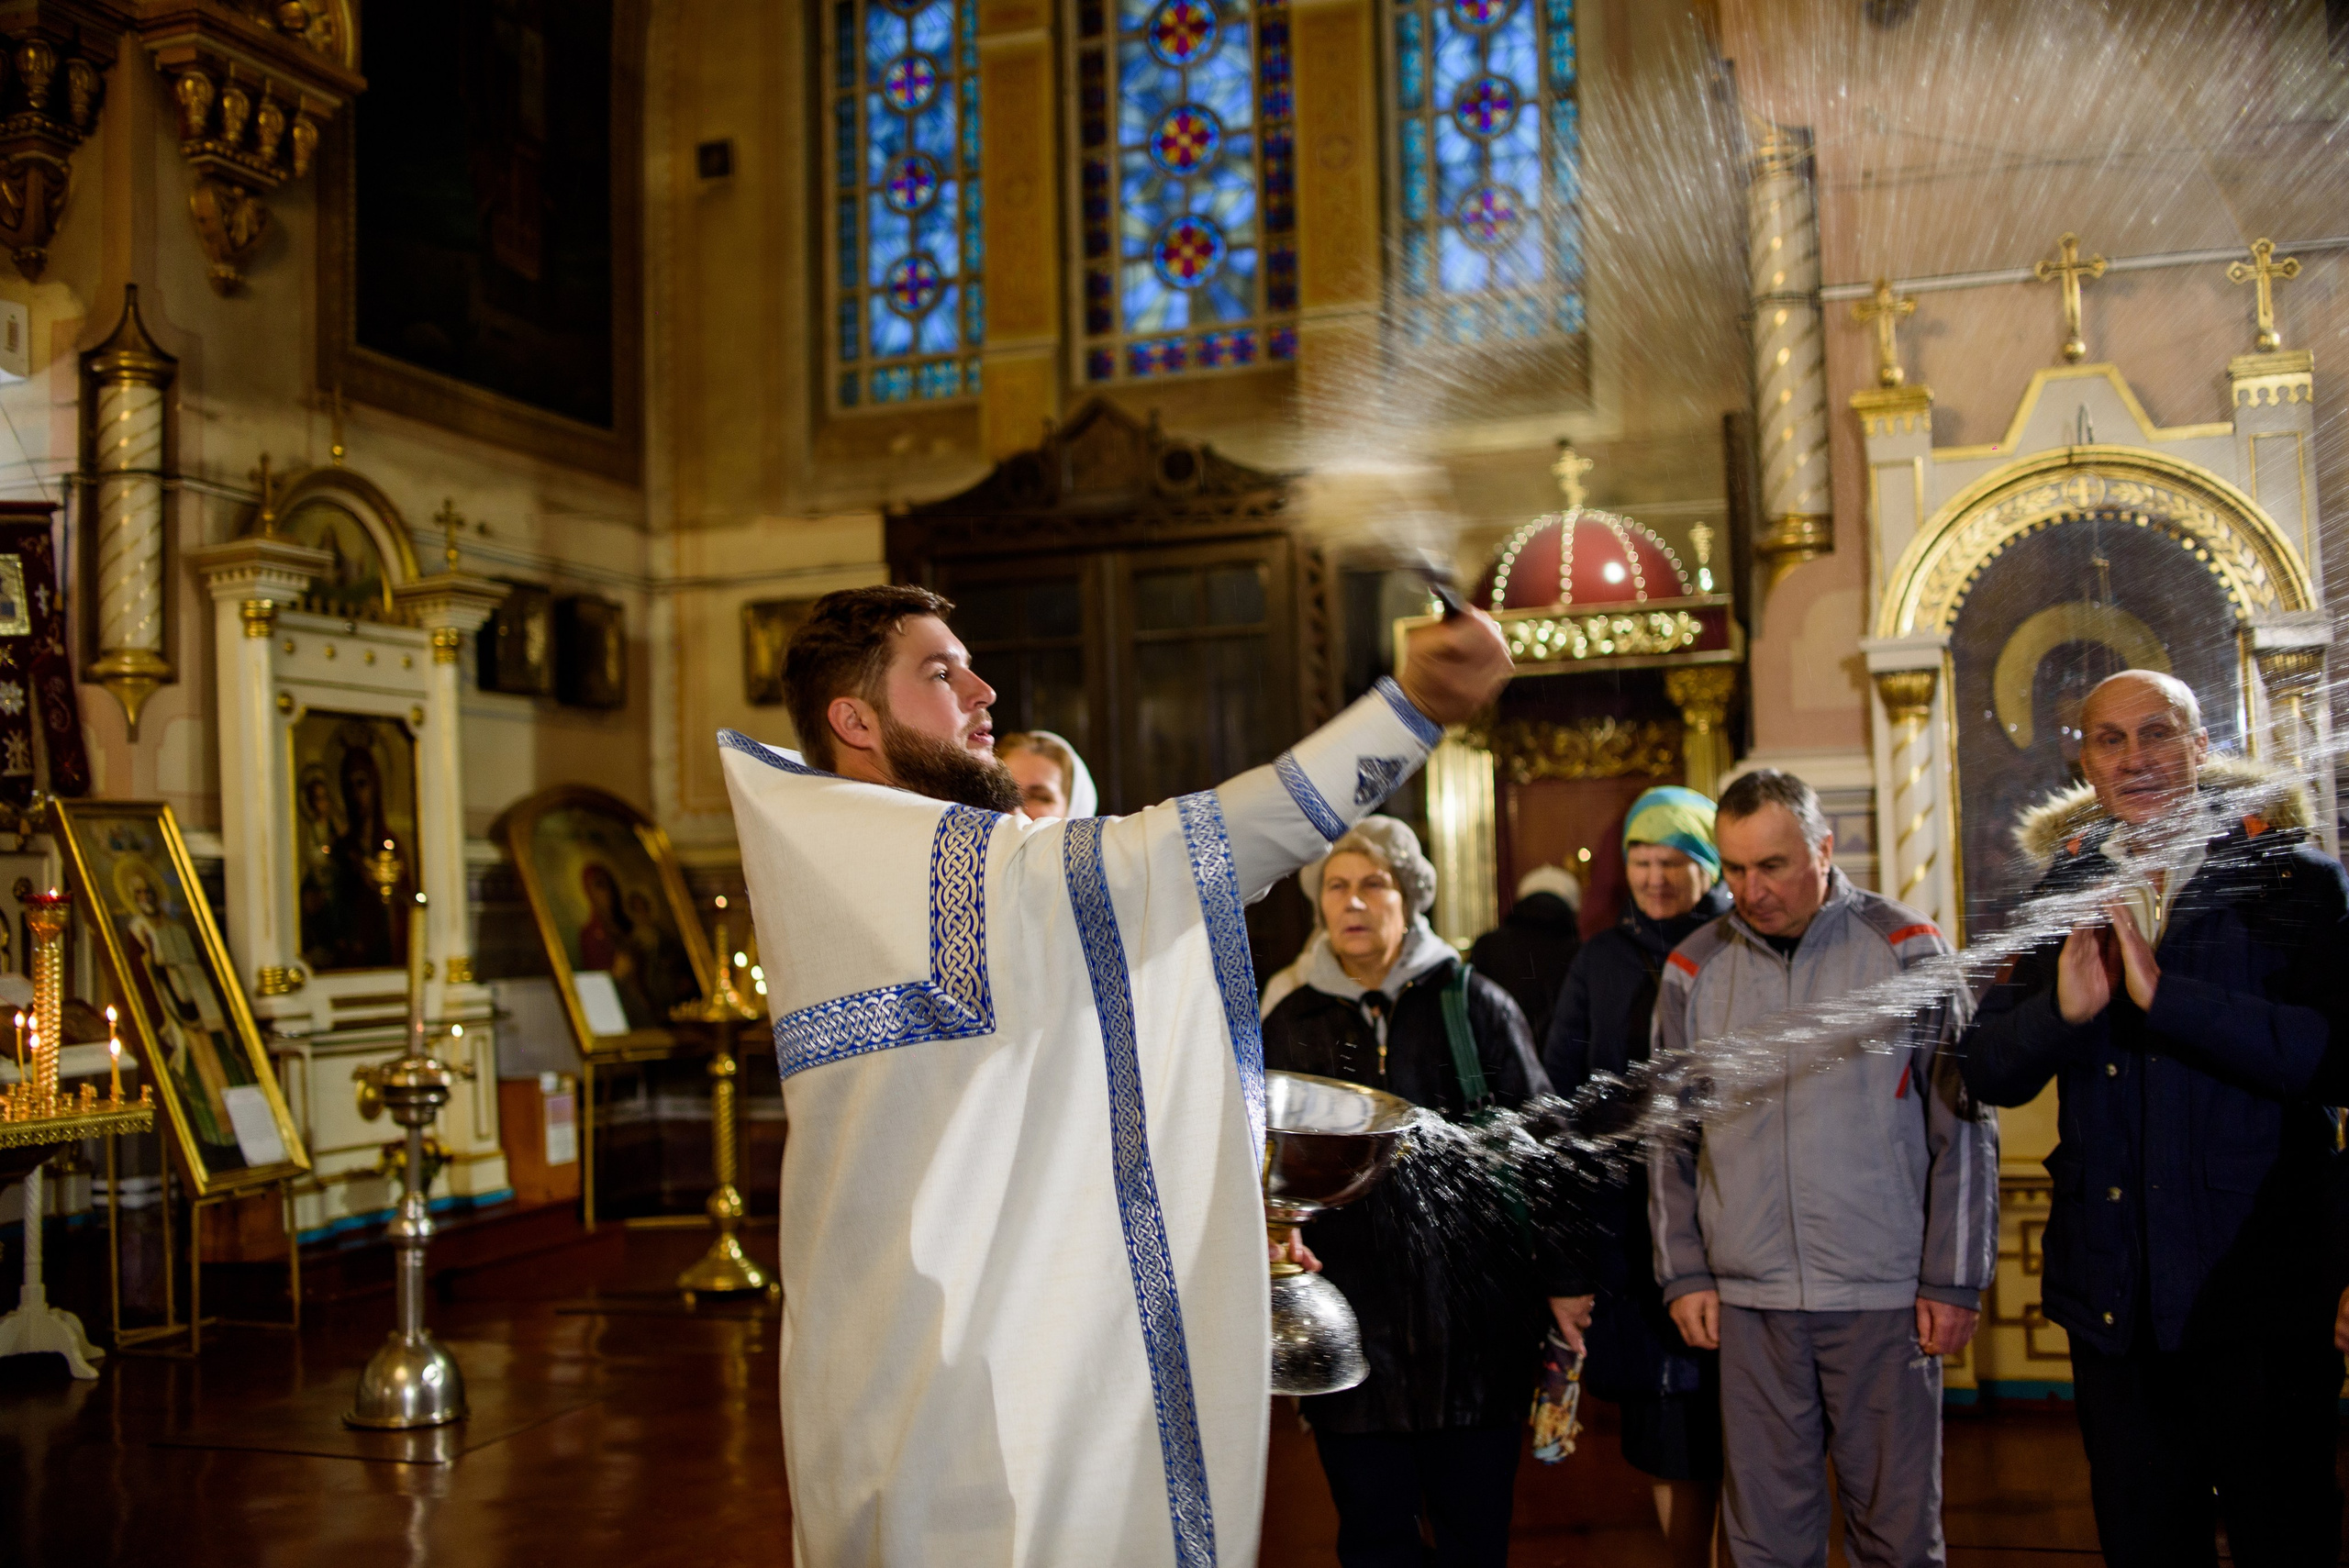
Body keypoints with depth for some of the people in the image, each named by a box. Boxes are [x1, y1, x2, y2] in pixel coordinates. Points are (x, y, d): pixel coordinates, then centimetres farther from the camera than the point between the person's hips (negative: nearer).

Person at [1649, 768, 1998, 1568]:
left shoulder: (1905, 948, -2)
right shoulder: (1694, 968, 5)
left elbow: (1964, 1127, -1)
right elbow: (1670, 1139, 11)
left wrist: (1954, 1280, -4)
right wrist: (1683, 1272, 6)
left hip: (1886, 1294, -2)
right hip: (1747, 1299, 2)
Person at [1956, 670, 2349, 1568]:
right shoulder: (2062, 897, 6)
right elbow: (1989, 1073, 1)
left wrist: (2164, 994, -25)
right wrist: (2062, 1008, -18)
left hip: (2258, 1293, -4)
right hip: (2112, 1292, 4)